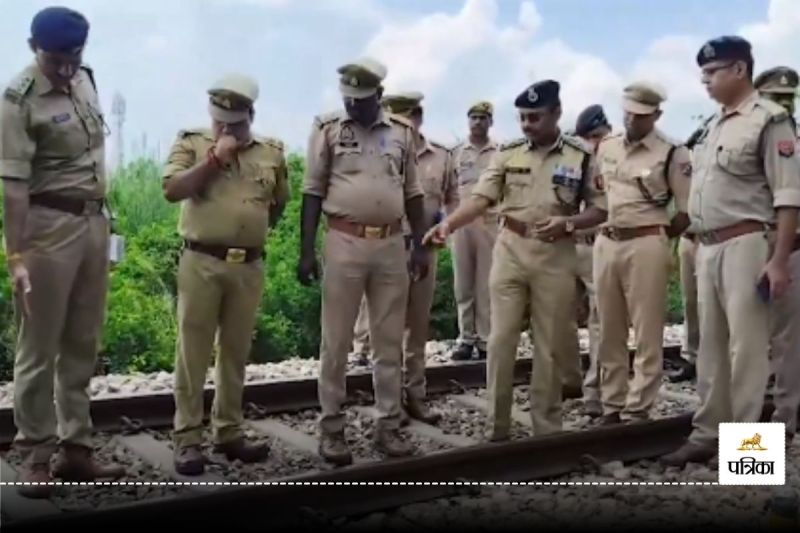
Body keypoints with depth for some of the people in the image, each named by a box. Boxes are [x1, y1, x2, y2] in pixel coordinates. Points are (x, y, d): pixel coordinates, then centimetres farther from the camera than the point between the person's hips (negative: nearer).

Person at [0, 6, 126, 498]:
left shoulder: (85, 79, 8)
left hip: (95, 221, 7)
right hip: (49, 227, -7)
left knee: (83, 345, 12)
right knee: (40, 348, 1)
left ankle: (75, 448, 22)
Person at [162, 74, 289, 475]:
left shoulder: (271, 153, 10)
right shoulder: (191, 144, 3)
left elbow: (279, 202, 23)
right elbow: (172, 189, -11)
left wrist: (255, 229, 13)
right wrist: (215, 157, -14)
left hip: (249, 266, 3)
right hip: (201, 263, -3)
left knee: (236, 353, 11)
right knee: (193, 353, 0)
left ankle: (229, 432, 22)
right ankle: (187, 439, 7)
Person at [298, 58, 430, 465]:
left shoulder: (402, 132, 8)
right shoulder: (327, 130, 0)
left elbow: (413, 193, 12)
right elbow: (313, 193, -1)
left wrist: (420, 245, 5)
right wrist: (306, 250, -7)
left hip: (392, 245, 3)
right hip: (344, 243, -3)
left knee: (389, 341, 8)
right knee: (336, 342, 3)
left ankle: (388, 425, 18)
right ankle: (331, 428, 13)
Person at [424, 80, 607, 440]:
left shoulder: (581, 157, -2)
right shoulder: (507, 153, 3)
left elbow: (600, 210, 1)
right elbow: (480, 198, -6)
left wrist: (567, 223, -17)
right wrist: (448, 223, -23)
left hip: (555, 255, -1)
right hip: (509, 250, 2)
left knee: (548, 346, 6)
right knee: (500, 340, 1)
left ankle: (547, 429, 19)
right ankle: (496, 428, 13)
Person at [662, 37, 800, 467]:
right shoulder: (715, 124, 16)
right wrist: (699, 246, 16)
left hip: (744, 245, -8)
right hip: (708, 248, 8)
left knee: (746, 347, -2)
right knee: (710, 345, 13)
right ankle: (707, 434, 22)